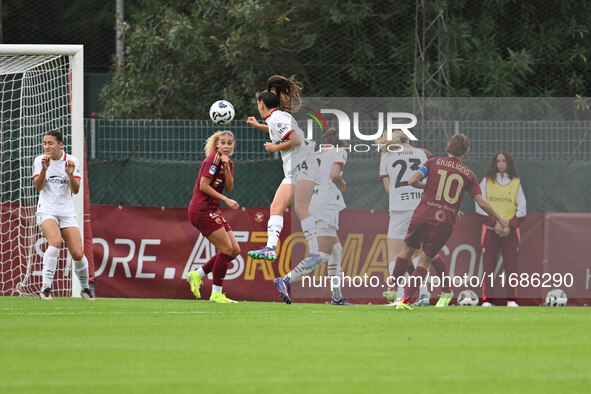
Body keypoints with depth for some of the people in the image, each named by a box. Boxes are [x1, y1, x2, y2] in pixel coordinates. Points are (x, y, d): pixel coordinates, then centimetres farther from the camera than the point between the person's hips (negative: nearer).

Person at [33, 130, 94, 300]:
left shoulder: (71, 161, 2)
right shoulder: (39, 161, 3)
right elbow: (38, 187, -8)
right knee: (55, 242, -29)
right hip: (47, 209, -1)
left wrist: (70, 174, -22)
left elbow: (75, 190, -4)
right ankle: (46, 288, -27)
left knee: (78, 254, -7)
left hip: (67, 211, 1)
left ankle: (85, 288, 19)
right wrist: (44, 169, -22)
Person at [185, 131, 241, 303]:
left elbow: (229, 187, 2)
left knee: (234, 250, 5)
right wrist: (226, 200, -17)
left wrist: (227, 167, -10)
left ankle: (197, 275, 13)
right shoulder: (213, 159, -11)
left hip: (212, 210, 9)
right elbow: (203, 186, -16)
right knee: (227, 249, -12)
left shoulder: (228, 163, 15)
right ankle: (216, 294, -6)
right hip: (202, 210, -9)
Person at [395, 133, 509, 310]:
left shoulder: (433, 163, 4)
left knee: (408, 249, 20)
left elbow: (412, 180, -7)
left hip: (423, 216, 0)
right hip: (445, 224, 0)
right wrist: (499, 218, 21)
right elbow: (482, 203, 6)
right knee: (424, 261, 8)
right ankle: (406, 299, -3)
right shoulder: (468, 174, 7)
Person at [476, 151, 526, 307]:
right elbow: (480, 207, 1)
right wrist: (494, 224, -9)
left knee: (511, 265, -4)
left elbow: (522, 209, 6)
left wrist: (509, 226, -7)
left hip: (511, 231, 1)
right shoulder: (487, 181, 5)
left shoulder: (516, 183, 8)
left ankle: (511, 299, 1)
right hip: (490, 230, -1)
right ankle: (487, 299, -2)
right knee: (488, 266, -5)